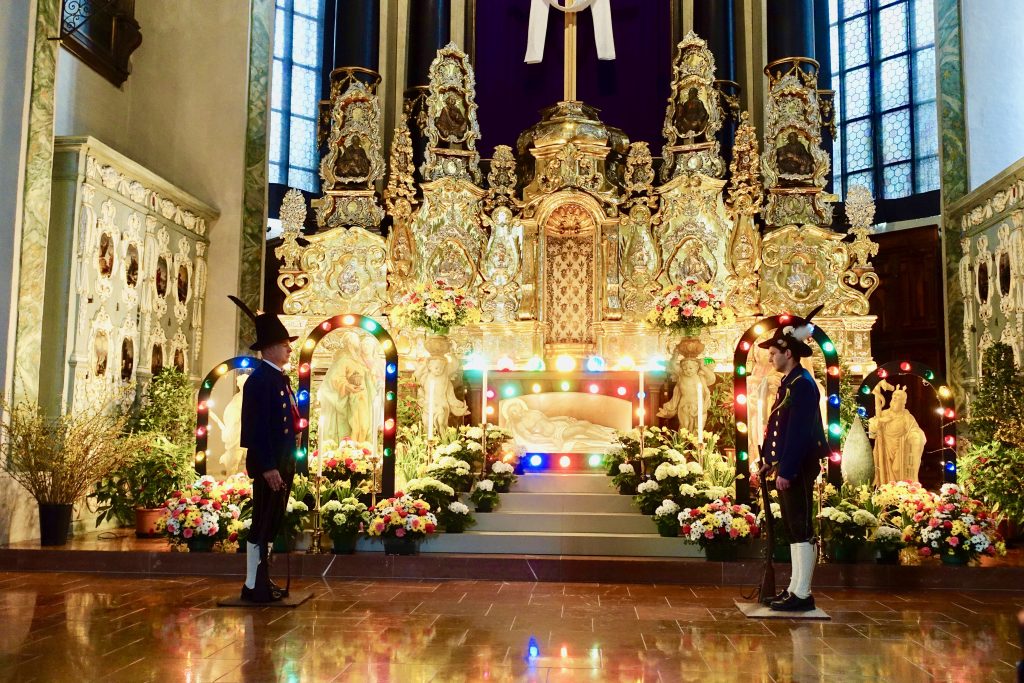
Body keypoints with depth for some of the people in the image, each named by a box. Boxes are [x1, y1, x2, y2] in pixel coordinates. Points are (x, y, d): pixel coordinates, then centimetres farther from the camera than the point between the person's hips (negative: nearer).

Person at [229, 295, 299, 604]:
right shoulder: (260, 379, -15)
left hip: (284, 461, 10)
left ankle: (263, 581, 23)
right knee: (262, 525, -2)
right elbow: (257, 428, -20)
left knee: (272, 525, 14)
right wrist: (268, 468, -23)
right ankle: (254, 586, 6)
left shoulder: (280, 378, 15)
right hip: (268, 463, -10)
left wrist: (288, 462, 13)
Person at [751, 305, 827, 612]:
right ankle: (795, 588, 21)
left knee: (801, 529, -5)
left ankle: (802, 594, 1)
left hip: (797, 469, -10)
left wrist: (786, 471, -22)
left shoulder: (802, 384, -15)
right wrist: (768, 461, 17)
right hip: (786, 467, 10)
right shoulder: (788, 383, 16)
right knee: (794, 529, 13)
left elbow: (798, 432, -20)